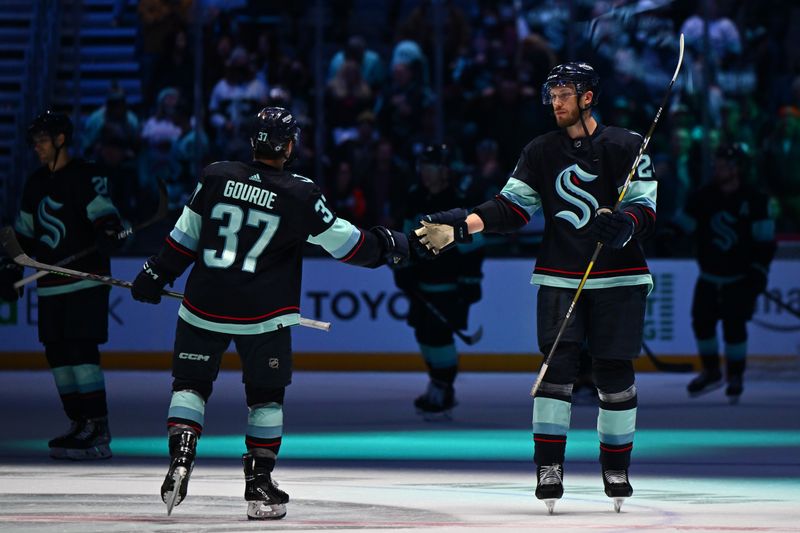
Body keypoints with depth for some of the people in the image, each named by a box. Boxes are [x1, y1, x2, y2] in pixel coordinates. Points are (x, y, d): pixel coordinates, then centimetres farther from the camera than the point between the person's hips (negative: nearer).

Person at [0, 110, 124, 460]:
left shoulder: (86, 176, -7)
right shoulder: (35, 184, 16)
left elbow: (105, 217, -16)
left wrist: (105, 238, -36)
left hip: (85, 280, -8)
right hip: (51, 285, 8)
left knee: (82, 350, -14)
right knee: (57, 353, 6)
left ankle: (98, 430, -14)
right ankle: (79, 425, 12)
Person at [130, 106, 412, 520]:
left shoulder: (215, 177, -1)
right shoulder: (301, 196, -8)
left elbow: (184, 236, 6)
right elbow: (346, 244, -1)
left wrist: (156, 274, 18)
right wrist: (388, 246, 17)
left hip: (203, 307, 2)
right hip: (262, 315, -2)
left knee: (190, 383, 13)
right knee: (266, 394, 13)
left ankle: (180, 457, -7)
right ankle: (259, 484, 11)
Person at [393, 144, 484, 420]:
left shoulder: (460, 201, -15)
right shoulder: (415, 198, 6)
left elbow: (472, 244, -14)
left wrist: (471, 282, -16)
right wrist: (404, 270, 11)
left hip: (450, 283, -7)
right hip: (423, 281, 7)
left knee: (438, 334, -12)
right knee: (424, 333, 11)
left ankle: (442, 397, -3)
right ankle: (438, 385, 28)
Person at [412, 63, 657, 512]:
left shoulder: (626, 147, -3)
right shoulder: (541, 152, 9)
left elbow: (646, 210, -7)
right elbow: (512, 207, 5)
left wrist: (624, 224, -30)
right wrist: (460, 226, -8)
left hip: (618, 278, -2)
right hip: (559, 278, 2)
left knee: (614, 374, 3)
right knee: (557, 367, -8)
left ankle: (617, 468, 16)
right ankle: (549, 467, -6)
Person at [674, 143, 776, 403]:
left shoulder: (755, 200, -10)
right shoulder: (705, 196, 0)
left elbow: (765, 240, -9)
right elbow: (686, 224, 8)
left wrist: (759, 270, -15)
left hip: (740, 277, -4)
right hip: (709, 275, 4)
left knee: (733, 325, -11)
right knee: (702, 321, 1)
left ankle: (735, 377, 8)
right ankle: (711, 372, 22)